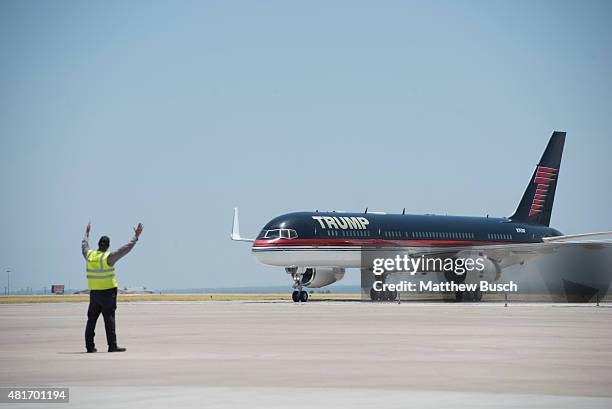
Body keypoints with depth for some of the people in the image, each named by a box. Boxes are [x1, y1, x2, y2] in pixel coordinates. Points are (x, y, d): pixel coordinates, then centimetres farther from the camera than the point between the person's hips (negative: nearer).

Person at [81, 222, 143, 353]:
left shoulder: (89, 255, 3)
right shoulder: (108, 257, -13)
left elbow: (84, 245, 24)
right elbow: (125, 249, -15)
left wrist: (87, 232, 41)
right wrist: (136, 236, -10)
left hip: (94, 293, 5)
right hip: (108, 292, -5)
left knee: (91, 320, 10)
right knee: (109, 320, -6)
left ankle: (89, 346, 12)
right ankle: (112, 346, -10)